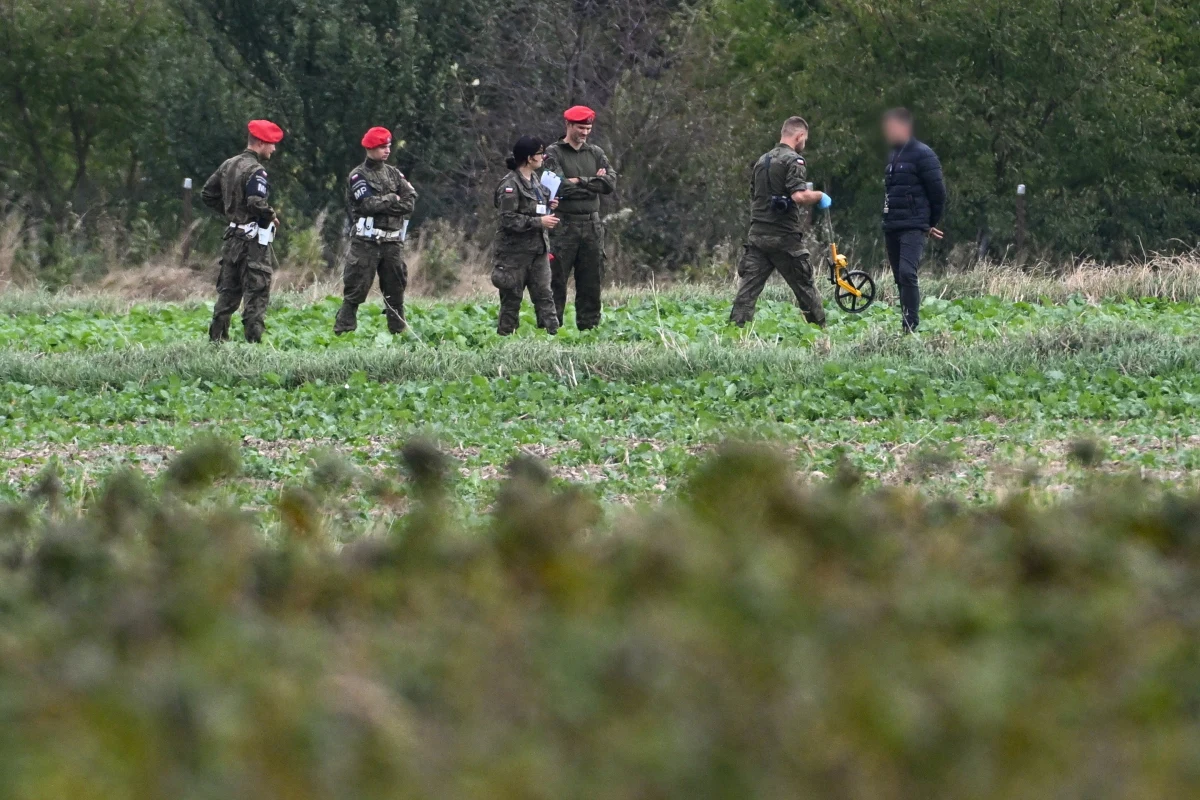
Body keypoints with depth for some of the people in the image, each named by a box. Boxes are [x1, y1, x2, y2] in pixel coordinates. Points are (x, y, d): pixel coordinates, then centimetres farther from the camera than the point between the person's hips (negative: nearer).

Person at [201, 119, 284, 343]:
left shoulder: (228, 165, 10)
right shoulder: (255, 171, -16)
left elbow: (207, 194, 16)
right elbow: (257, 203, -29)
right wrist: (271, 216, -10)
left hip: (233, 236, 8)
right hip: (254, 239, -8)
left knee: (228, 291, 15)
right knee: (257, 293, -4)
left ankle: (216, 339, 16)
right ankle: (253, 340, -8)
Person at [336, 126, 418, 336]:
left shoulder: (393, 173, 13)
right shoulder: (358, 176, -1)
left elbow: (410, 201, 1)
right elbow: (367, 203, -16)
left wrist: (381, 204, -9)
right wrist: (393, 199, -2)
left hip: (392, 240, 5)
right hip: (366, 241, -5)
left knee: (396, 289, 9)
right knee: (355, 290, -7)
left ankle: (398, 332, 15)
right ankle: (342, 332, -7)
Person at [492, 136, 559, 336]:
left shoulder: (534, 179, 13)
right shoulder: (510, 184, -14)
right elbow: (509, 219, -20)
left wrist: (548, 206, 8)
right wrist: (539, 222, -21)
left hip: (538, 248, 7)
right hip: (516, 250, -7)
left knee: (543, 293, 1)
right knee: (512, 297, 0)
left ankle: (552, 332, -3)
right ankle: (505, 335, 8)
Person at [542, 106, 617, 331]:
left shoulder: (595, 153, 13)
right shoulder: (554, 153, -2)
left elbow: (611, 183, 0)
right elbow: (559, 186, -15)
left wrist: (579, 182, -9)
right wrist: (593, 182, -7)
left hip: (592, 225, 5)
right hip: (564, 225, -5)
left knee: (591, 282, 6)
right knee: (556, 282, -5)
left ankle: (589, 327, 12)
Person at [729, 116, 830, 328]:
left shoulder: (762, 161, 15)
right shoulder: (794, 161, -9)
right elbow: (799, 196, -22)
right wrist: (819, 196, -5)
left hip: (757, 234, 6)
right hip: (785, 237, -6)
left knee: (748, 288, 0)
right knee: (805, 287, 8)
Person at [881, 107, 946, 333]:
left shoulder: (922, 154, -7)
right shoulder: (894, 156, 19)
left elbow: (937, 191, -8)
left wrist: (932, 224, 1)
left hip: (914, 228, -9)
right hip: (892, 228, 9)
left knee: (907, 273, -21)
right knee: (900, 278, 7)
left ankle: (911, 326, -22)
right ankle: (907, 327, 9)